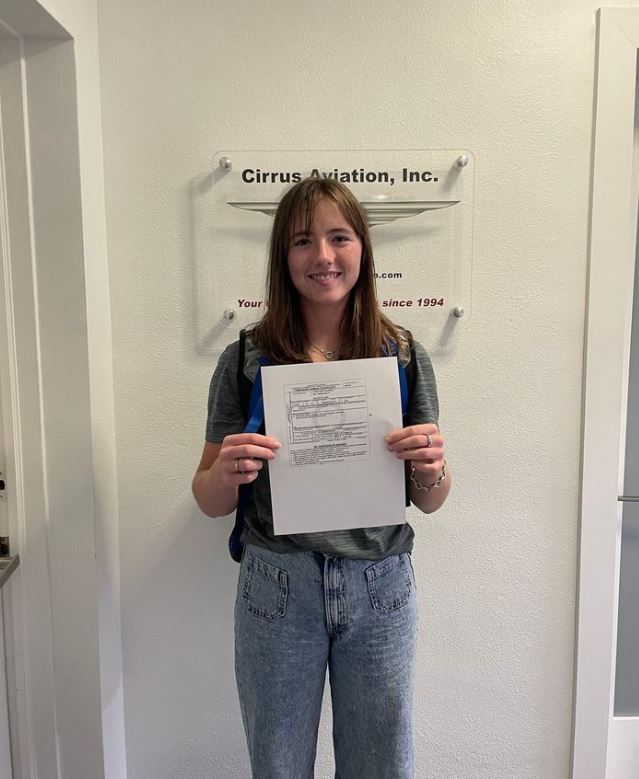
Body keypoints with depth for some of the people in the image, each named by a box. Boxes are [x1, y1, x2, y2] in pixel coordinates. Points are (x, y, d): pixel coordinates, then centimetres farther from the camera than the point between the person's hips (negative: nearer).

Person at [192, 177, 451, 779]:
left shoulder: (404, 356, -3)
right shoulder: (246, 359, -6)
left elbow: (428, 503, 3)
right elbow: (209, 501, 1)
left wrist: (431, 468, -19)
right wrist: (227, 472, -21)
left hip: (380, 588, 1)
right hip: (277, 587, 0)